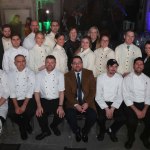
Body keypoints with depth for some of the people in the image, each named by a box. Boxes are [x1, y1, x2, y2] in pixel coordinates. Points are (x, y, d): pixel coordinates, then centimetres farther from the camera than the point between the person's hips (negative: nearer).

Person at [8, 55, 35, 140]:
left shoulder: (31, 74, -2)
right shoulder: (11, 74, 3)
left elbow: (30, 91, -9)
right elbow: (12, 91, -4)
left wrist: (24, 105, -19)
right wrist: (16, 106, -14)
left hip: (27, 99, -1)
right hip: (15, 99, 2)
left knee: (31, 112, -26)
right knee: (11, 114, -21)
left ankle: (25, 124, 11)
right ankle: (22, 126, 11)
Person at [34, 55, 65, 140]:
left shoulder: (60, 75, 1)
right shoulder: (39, 75, 4)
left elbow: (61, 91, -4)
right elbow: (37, 92, -1)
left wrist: (60, 106, -17)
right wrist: (39, 106, -15)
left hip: (56, 100, 0)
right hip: (44, 100, 0)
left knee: (61, 114, -23)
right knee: (39, 114, -25)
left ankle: (54, 126, 16)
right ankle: (45, 131, 9)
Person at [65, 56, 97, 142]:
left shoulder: (89, 73, 6)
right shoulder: (68, 76, 5)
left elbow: (93, 90, 0)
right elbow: (67, 92, -3)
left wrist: (87, 103, -13)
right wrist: (76, 104, -16)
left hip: (87, 103, 1)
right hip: (73, 103, 0)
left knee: (93, 116, -25)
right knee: (70, 116, -28)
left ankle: (85, 132, 9)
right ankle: (77, 131, 6)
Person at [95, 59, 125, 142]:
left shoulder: (120, 78, 0)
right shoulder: (100, 78, -5)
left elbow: (120, 96, -2)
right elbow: (98, 96, -7)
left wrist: (112, 109, -14)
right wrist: (106, 109, -16)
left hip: (115, 103, 2)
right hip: (102, 102, -1)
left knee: (122, 119, -21)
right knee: (101, 118, -27)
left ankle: (111, 130, 13)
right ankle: (102, 131, 11)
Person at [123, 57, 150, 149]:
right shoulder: (127, 79, -2)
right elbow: (126, 97, -8)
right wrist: (136, 110, -16)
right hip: (132, 104, -3)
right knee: (132, 121, -28)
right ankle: (131, 138, 5)